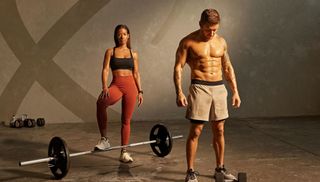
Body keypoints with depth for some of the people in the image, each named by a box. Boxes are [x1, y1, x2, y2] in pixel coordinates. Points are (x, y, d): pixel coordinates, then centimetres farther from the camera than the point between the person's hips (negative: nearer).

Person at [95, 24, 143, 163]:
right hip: (116, 85, -2)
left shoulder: (133, 54, 14)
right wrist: (104, 86, -16)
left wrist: (140, 91, 7)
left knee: (126, 120, 3)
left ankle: (124, 152, 15)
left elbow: (136, 73, 14)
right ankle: (104, 139, -23)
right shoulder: (110, 51, 9)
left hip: (130, 86, 2)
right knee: (100, 103, -34)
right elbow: (105, 70, 0)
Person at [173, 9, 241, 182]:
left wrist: (235, 91, 11)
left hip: (219, 88, 5)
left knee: (219, 130, 9)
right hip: (199, 88, -4)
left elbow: (228, 67, 16)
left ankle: (220, 168, 22)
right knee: (195, 131, -4)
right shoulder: (188, 42, -4)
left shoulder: (221, 41, 10)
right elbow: (178, 67, -6)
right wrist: (179, 92, -17)